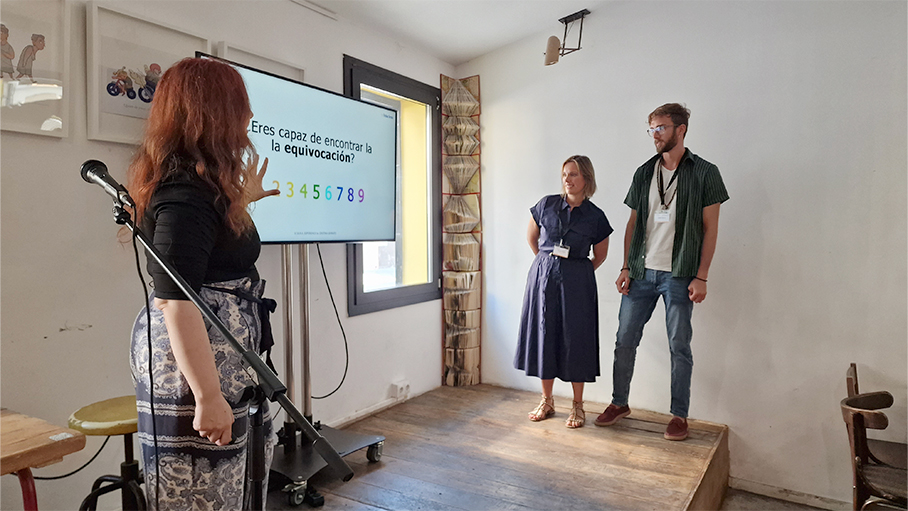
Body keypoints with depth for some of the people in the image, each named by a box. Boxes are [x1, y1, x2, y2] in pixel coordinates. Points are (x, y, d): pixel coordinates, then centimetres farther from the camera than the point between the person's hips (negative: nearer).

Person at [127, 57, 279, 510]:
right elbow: (173, 300, -24)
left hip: (214, 359, 10)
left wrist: (241, 202, 32)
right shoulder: (186, 191, -19)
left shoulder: (197, 181, 12)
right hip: (194, 367, -10)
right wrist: (208, 397, -23)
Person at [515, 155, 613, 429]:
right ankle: (547, 401, 22)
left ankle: (577, 406, 17)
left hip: (576, 282, -2)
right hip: (543, 276, 2)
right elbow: (531, 236, 15)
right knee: (543, 336, 6)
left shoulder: (595, 216, -1)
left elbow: (600, 254, 12)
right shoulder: (547, 204, 1)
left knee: (575, 340, 1)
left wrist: (577, 272, 8)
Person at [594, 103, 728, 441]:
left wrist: (701, 277, -8)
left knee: (679, 346, 4)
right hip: (641, 272, 4)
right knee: (625, 340, 7)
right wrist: (626, 268, 5)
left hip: (679, 275, -4)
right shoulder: (644, 172, 11)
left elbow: (710, 229, -3)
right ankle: (619, 403, 23)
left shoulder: (704, 173, -1)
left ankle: (679, 415, 18)